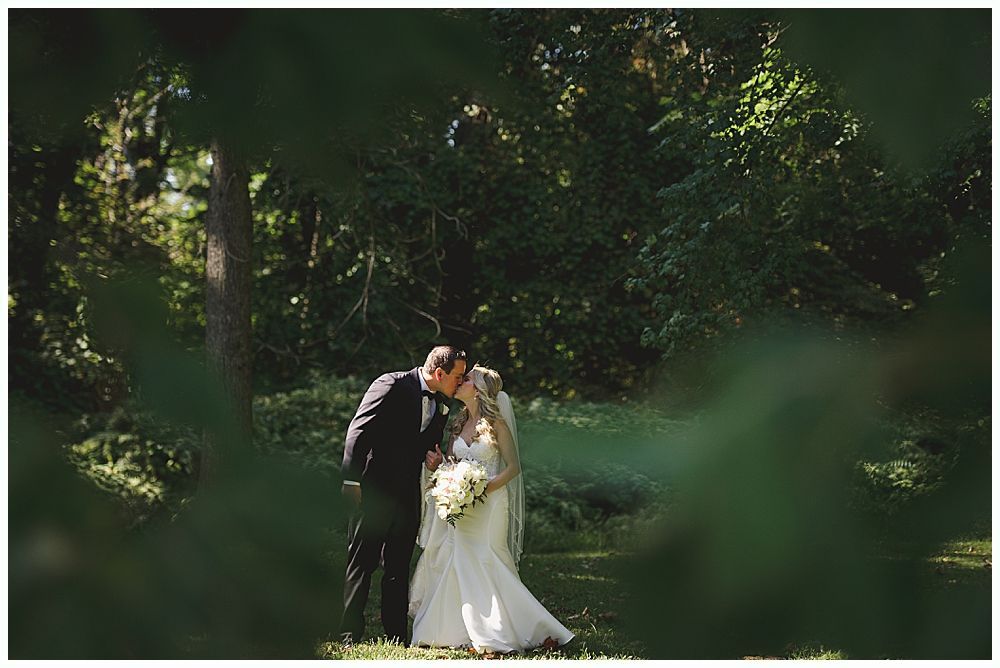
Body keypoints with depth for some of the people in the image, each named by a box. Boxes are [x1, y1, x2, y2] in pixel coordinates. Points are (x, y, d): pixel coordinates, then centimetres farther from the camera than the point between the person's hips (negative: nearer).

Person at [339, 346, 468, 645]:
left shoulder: (438, 404, 13)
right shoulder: (392, 385, -10)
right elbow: (358, 432, -13)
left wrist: (433, 457, 3)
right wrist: (352, 480, -18)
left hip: (407, 496, 7)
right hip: (374, 492, -7)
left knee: (399, 569, 10)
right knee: (361, 563, -1)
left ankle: (396, 635, 14)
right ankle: (349, 634, 3)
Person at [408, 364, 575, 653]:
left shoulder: (496, 424, -7)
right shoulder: (459, 423, 11)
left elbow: (513, 467, -7)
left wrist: (484, 488, -17)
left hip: (489, 503, -6)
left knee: (486, 563, -8)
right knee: (459, 566, 2)